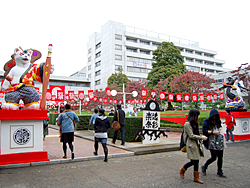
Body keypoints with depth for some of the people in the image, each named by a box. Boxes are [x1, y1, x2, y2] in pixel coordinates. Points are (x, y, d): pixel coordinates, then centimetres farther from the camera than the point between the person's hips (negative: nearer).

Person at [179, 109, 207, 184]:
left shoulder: (194, 123, 13)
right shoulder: (187, 124, -15)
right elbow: (191, 135, -16)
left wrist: (200, 142, 13)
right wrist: (202, 137, -11)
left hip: (196, 144, 9)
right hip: (191, 144, -9)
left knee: (196, 161, 9)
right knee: (193, 161, -6)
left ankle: (196, 177, 20)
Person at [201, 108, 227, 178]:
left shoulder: (218, 121, 13)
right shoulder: (206, 121, -6)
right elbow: (204, 131, -12)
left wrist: (220, 128, 8)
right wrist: (213, 132, -17)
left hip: (219, 141, 6)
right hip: (211, 141, -6)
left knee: (220, 157, 6)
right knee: (214, 157, -9)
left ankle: (219, 172, 20)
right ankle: (204, 167, 16)